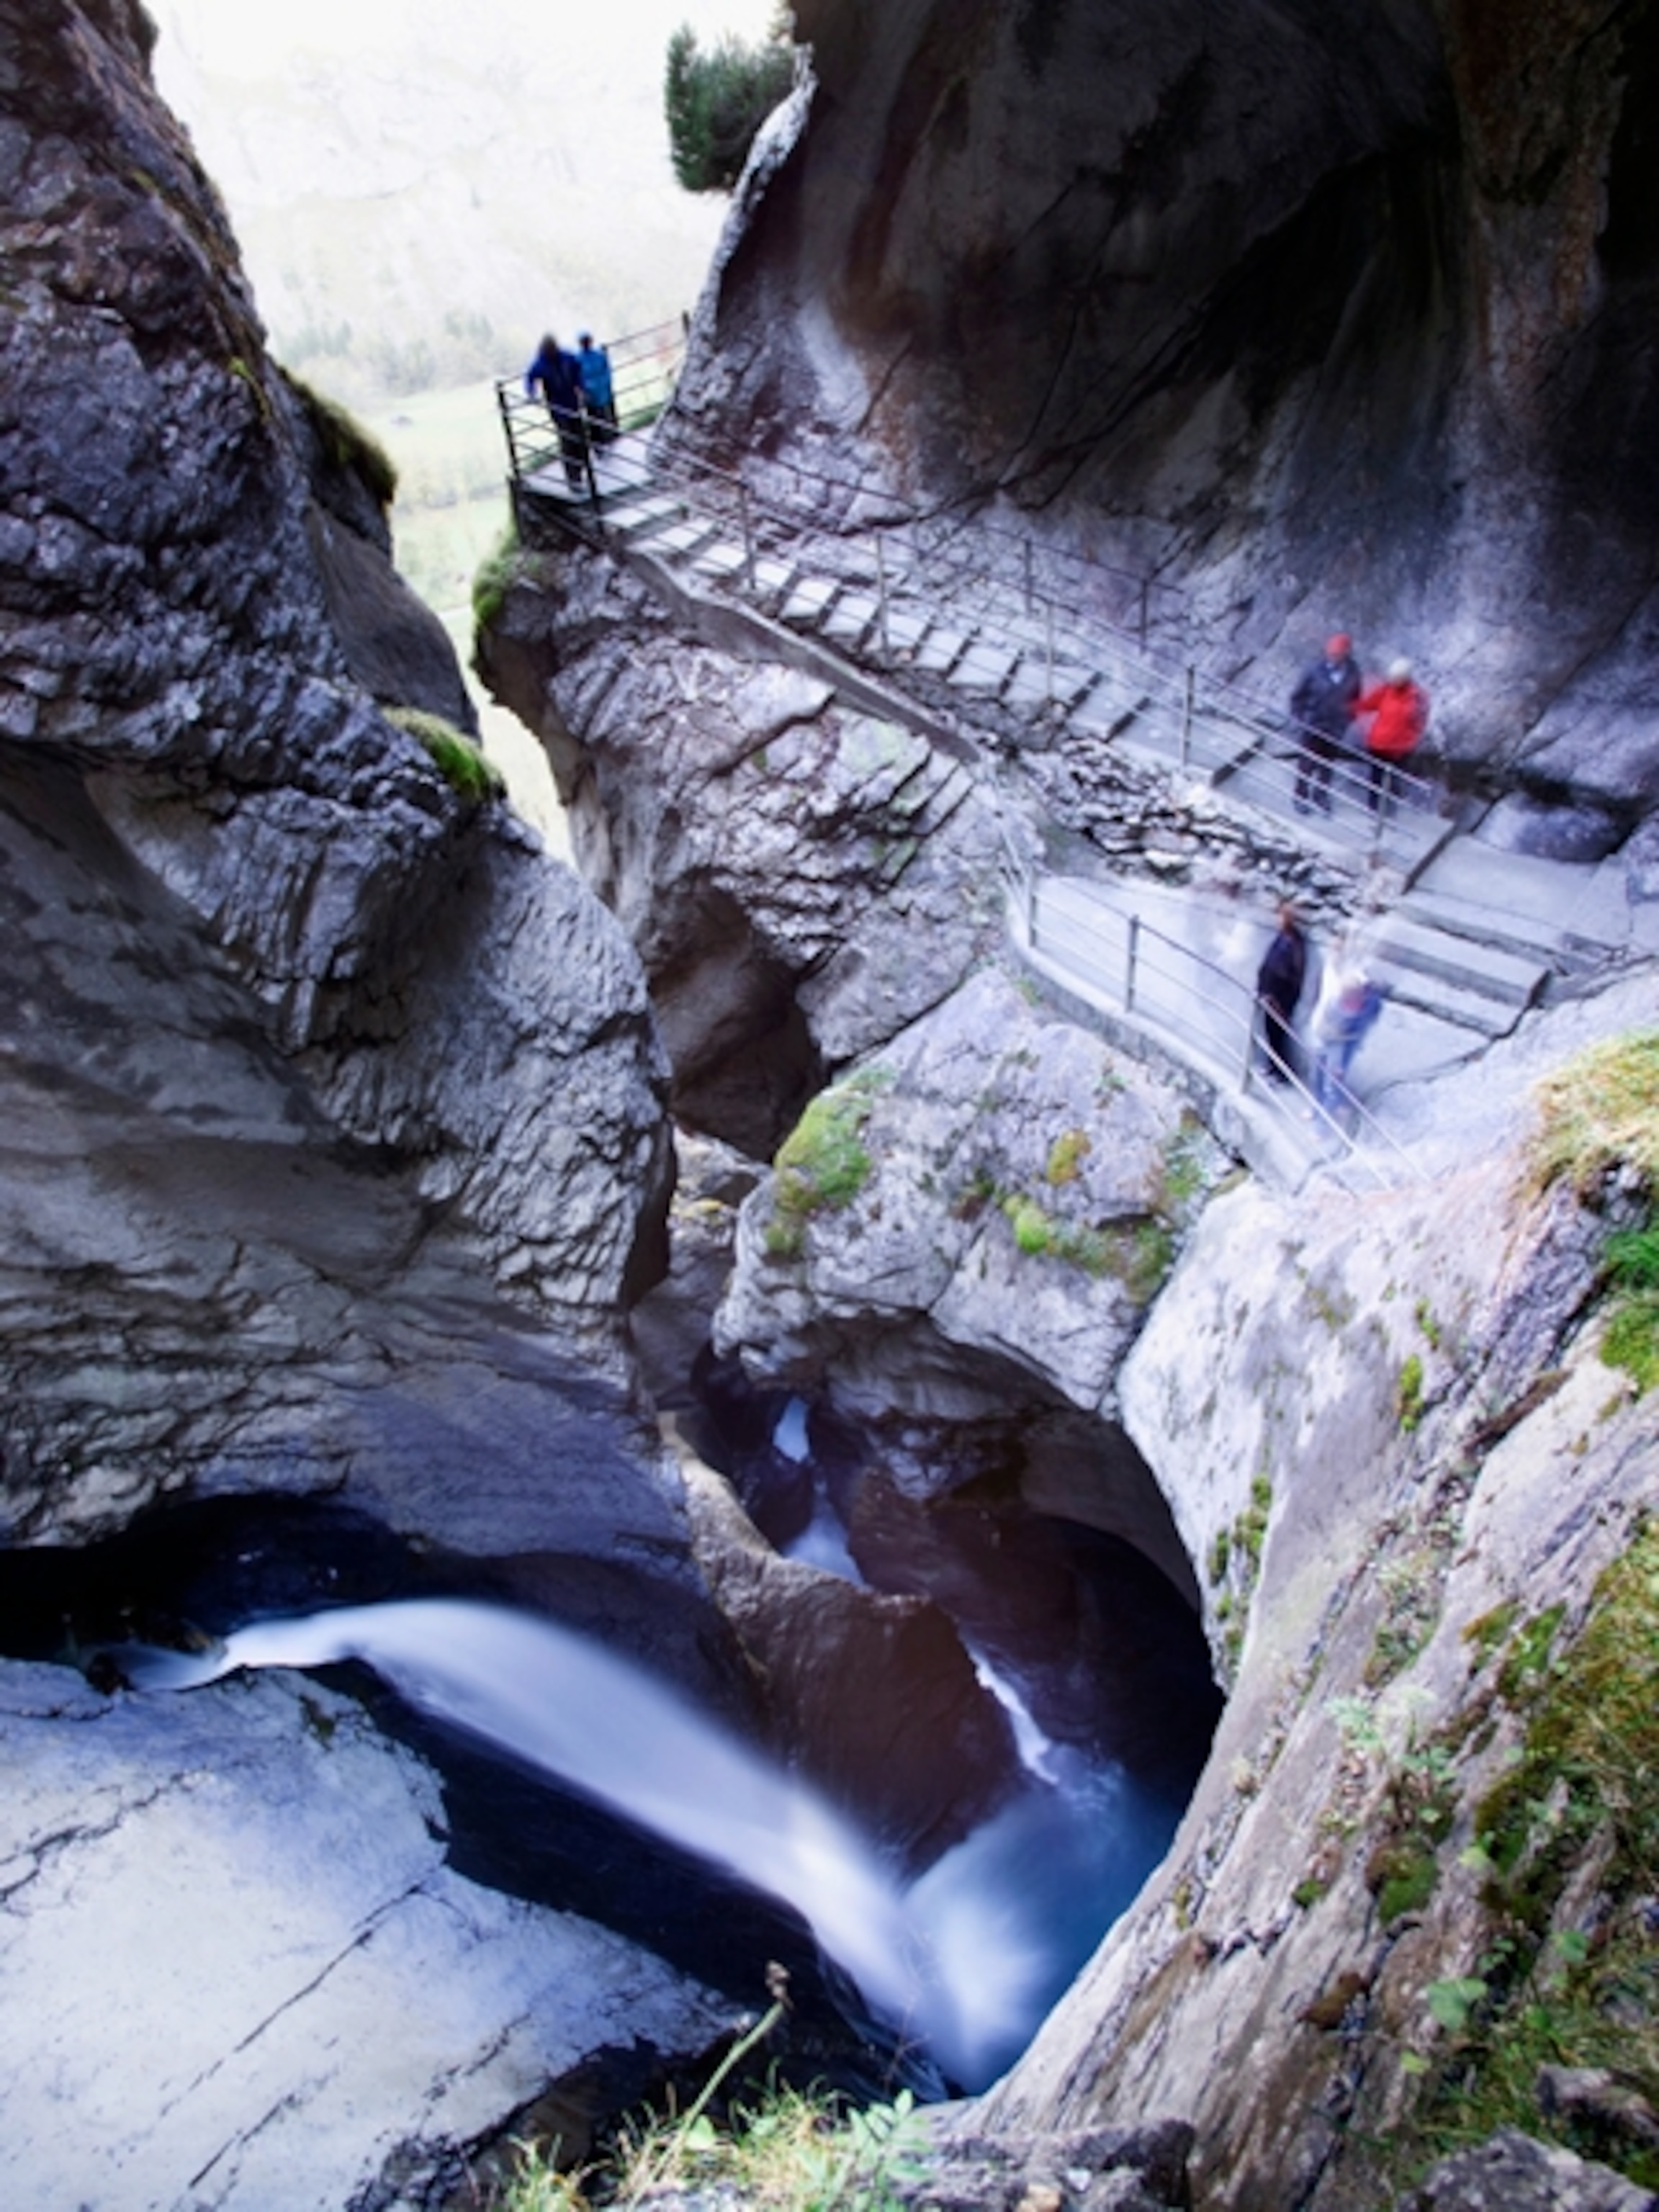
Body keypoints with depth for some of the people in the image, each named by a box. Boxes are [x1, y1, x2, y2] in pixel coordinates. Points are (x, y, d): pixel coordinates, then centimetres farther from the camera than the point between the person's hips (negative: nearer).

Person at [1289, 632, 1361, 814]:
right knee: (1306, 764, 14)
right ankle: (1302, 796, 35)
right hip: (1311, 726, -3)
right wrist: (1298, 719, -10)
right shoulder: (1314, 670, -23)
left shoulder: (1353, 671, -14)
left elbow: (1355, 696, 4)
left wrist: (1348, 718, 4)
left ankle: (1322, 795, 40)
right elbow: (1297, 696, -11)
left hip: (1335, 729, 3)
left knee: (1327, 764, 19)